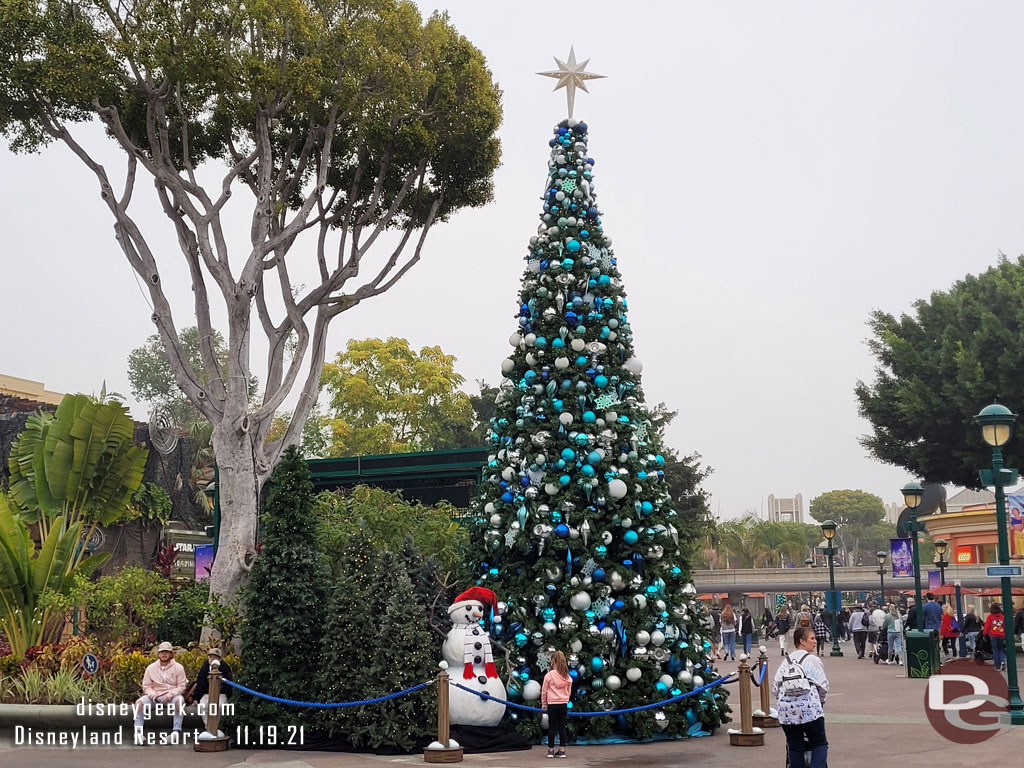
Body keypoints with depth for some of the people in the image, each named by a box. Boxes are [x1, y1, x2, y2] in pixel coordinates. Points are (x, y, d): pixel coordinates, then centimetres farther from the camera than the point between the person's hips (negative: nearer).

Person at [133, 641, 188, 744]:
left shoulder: (178, 667, 3)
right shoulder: (151, 668, 10)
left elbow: (181, 686, -1)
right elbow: (146, 686, 8)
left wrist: (170, 694, -18)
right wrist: (153, 695, -13)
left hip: (171, 697, -2)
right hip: (154, 696, 2)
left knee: (179, 700, -36)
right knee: (139, 702, -25)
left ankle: (176, 730, -37)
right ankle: (138, 732, -29)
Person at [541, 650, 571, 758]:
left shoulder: (549, 675, -9)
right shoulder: (567, 677, 3)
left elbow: (544, 691, -3)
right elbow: (569, 692, 12)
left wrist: (543, 704, 8)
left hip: (552, 704, -3)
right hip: (564, 704, 3)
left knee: (552, 727, 5)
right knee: (562, 727, 7)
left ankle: (550, 750, 9)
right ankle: (562, 750, 7)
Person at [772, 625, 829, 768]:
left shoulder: (786, 661, 13)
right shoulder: (813, 660, -1)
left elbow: (775, 688, 8)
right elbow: (823, 685, -1)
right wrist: (821, 702, 17)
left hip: (786, 710, 4)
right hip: (809, 707, -4)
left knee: (794, 747, 10)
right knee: (820, 744, 7)